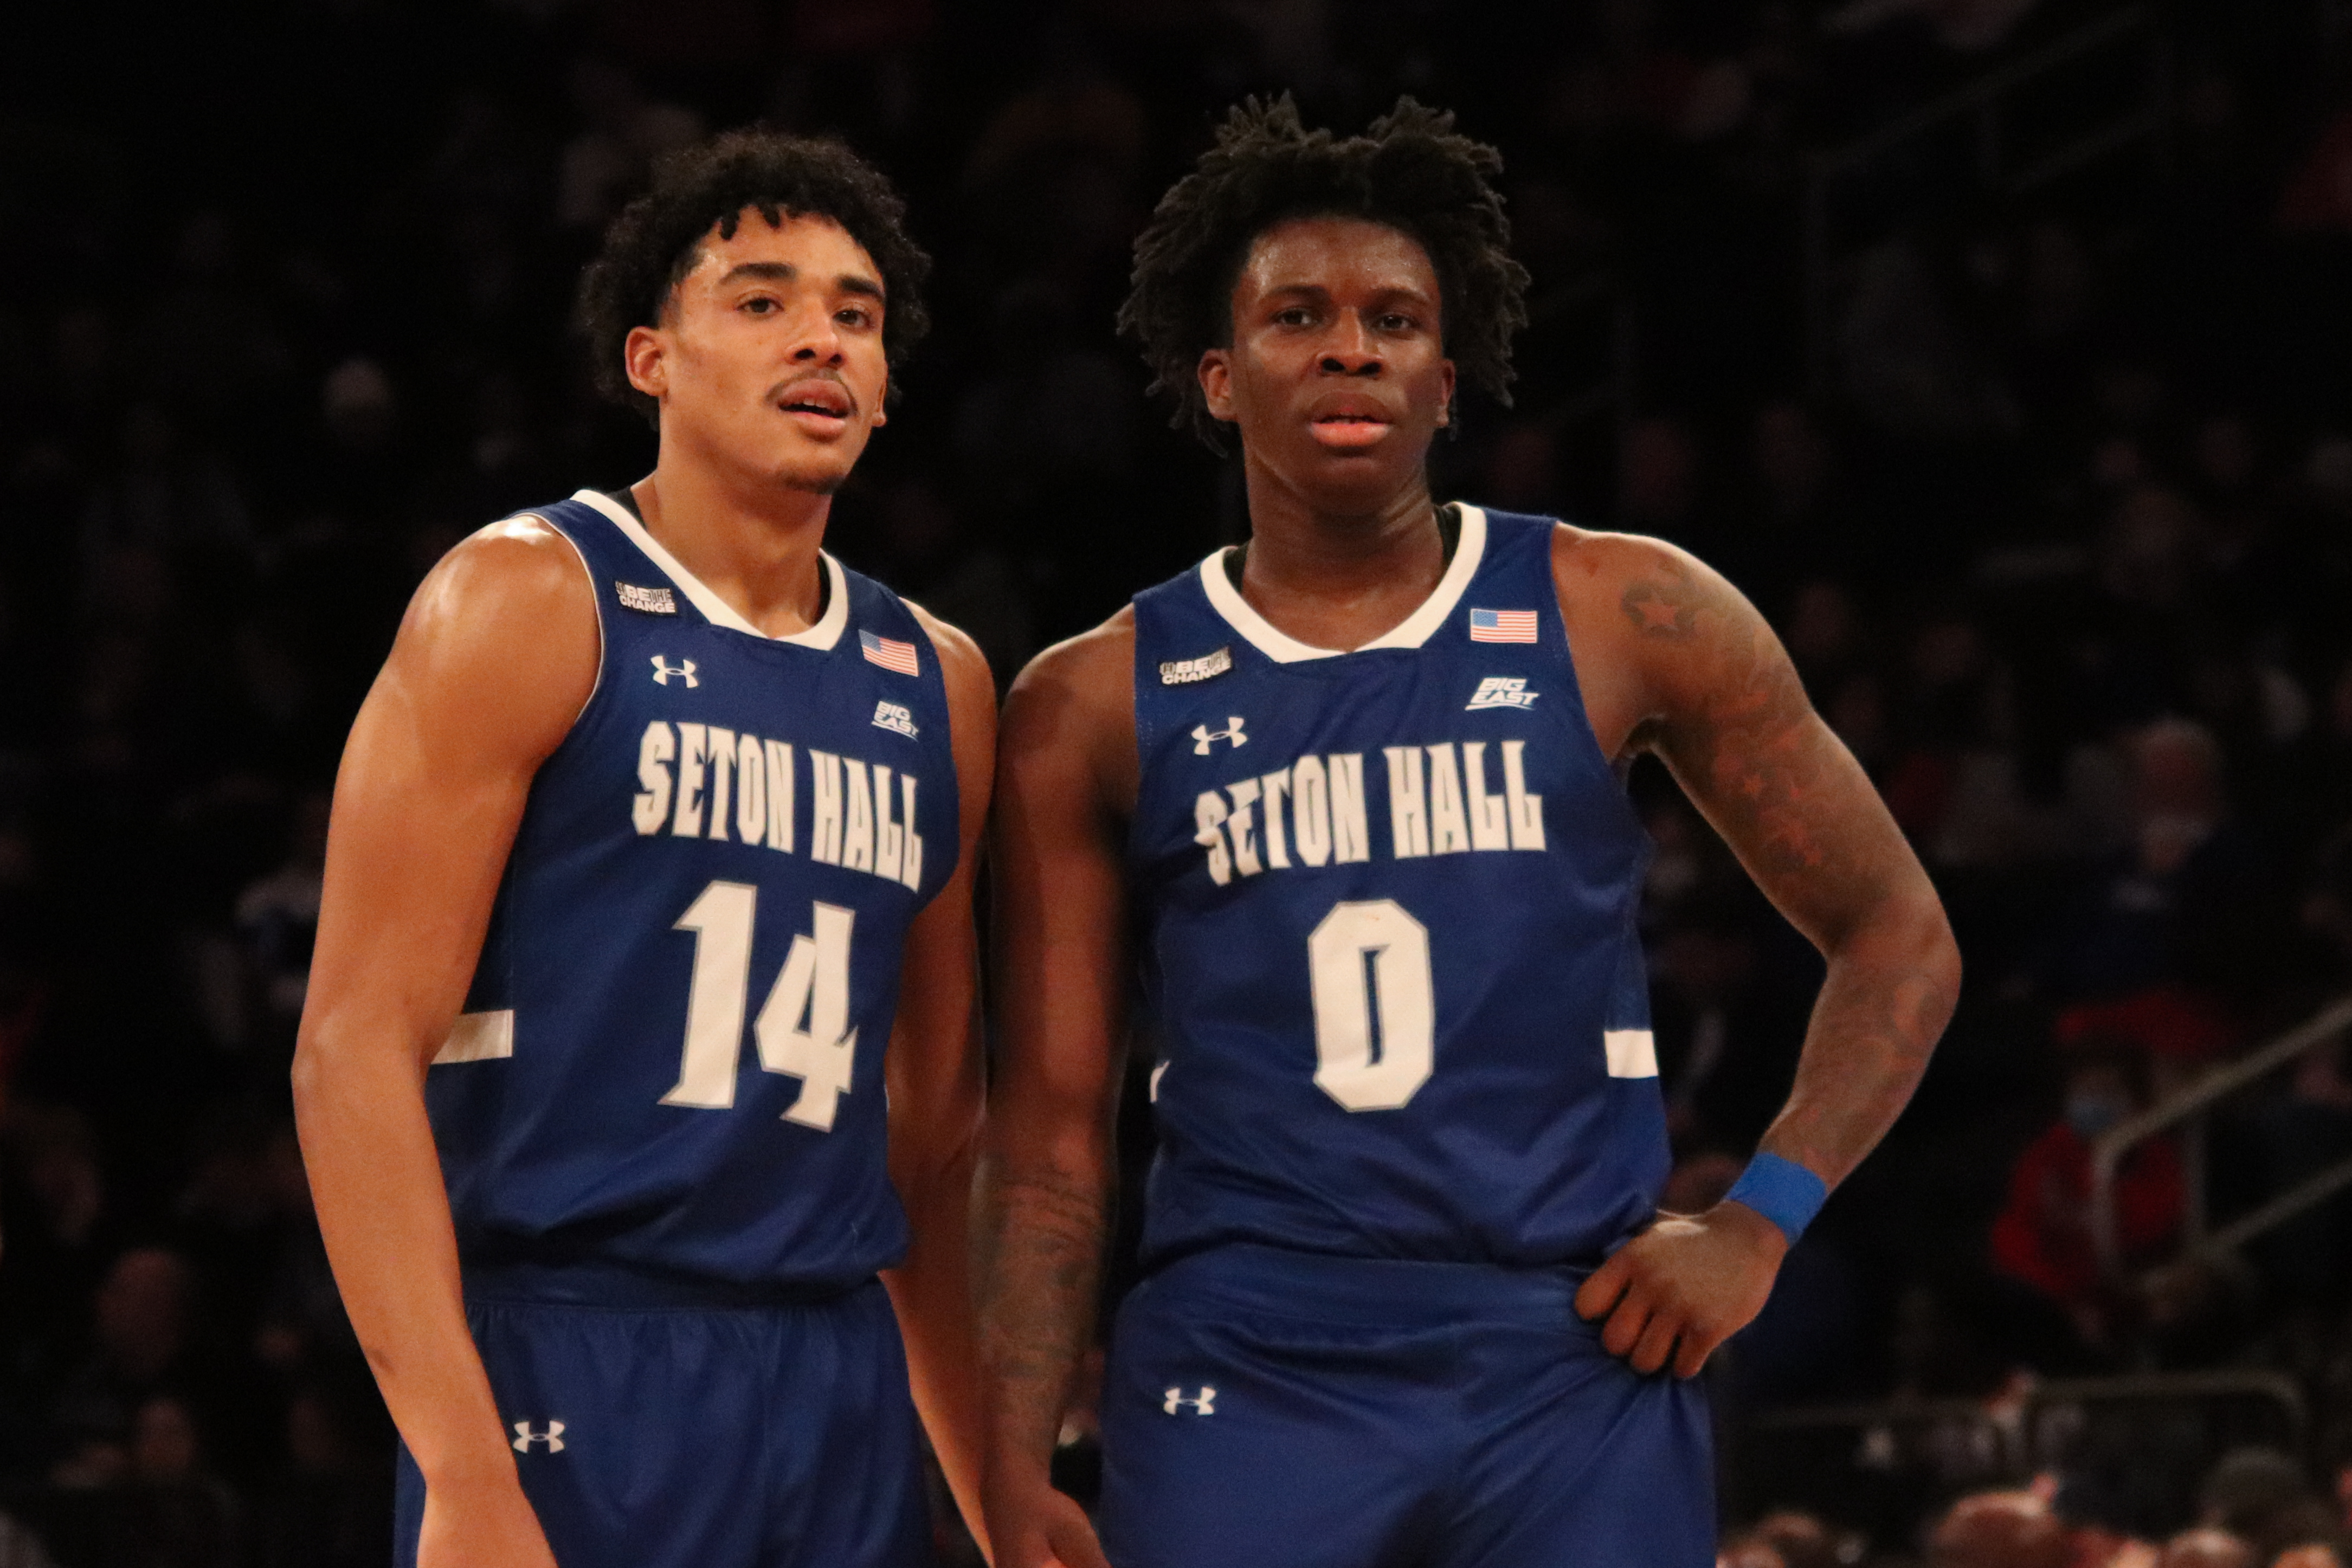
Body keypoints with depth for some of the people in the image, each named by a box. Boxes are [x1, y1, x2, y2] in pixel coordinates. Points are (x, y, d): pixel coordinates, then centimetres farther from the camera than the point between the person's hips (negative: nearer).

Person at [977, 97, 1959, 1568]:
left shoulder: (1624, 620, 2)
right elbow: (1054, 1131, 6)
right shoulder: (1097, 703, 5)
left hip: (1578, 1360, 0)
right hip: (1243, 1379, 0)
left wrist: (1761, 1221, -4)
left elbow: (1900, 936, 9)